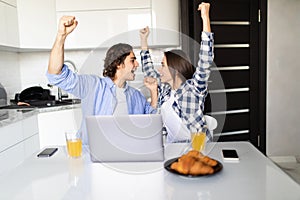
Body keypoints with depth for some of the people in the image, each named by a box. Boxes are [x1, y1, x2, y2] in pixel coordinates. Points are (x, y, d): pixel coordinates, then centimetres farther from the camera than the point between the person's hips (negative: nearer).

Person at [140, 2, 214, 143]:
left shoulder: (194, 88, -7)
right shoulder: (164, 89, 10)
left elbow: (206, 60, -19)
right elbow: (149, 72, 24)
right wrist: (143, 40, 22)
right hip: (172, 145, 5)